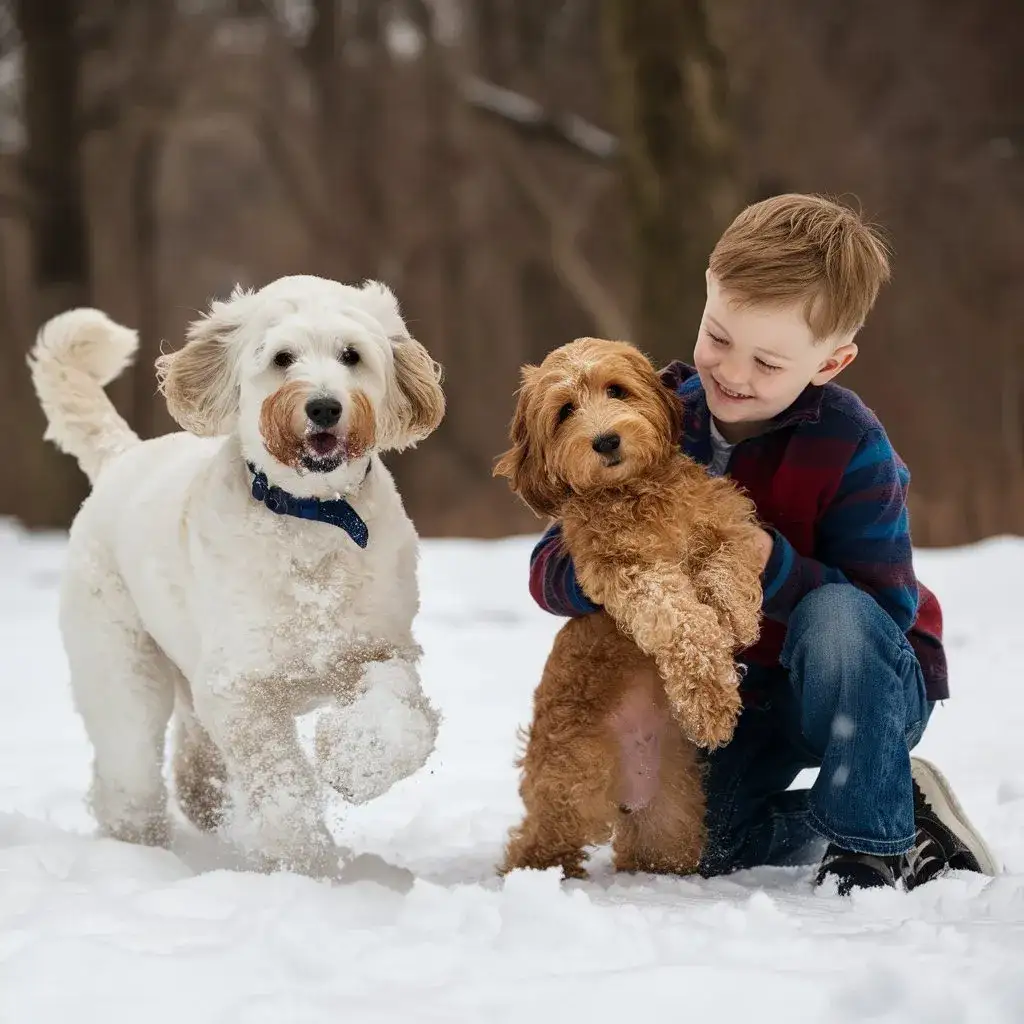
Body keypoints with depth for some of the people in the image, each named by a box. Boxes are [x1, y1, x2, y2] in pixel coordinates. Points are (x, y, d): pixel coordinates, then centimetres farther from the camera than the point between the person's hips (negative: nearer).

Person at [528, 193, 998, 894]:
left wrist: (772, 565, -37)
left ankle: (877, 838, -19)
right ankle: (864, 808, 9)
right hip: (745, 693, 5)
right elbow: (550, 571, -12)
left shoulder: (850, 446, -23)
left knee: (833, 617, -36)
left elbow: (886, 611, -24)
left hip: (870, 686, -5)